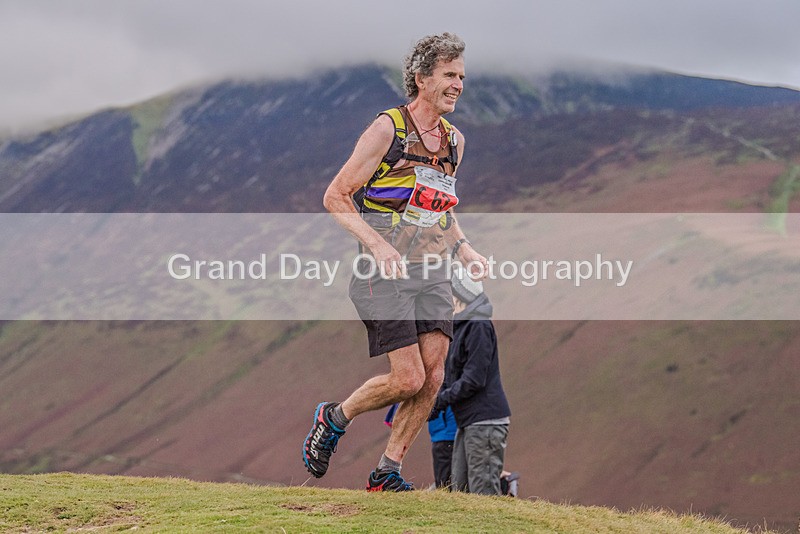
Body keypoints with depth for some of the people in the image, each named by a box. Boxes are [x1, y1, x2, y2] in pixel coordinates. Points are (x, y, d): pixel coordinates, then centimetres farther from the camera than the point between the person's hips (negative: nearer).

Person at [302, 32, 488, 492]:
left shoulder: (454, 140, 12)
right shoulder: (387, 129, -9)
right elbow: (336, 197, -8)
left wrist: (465, 248, 9)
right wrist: (378, 244, -21)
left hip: (432, 273, 6)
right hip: (387, 273, -6)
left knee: (433, 376, -5)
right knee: (409, 378, -13)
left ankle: (388, 472, 7)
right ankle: (334, 419, 13)